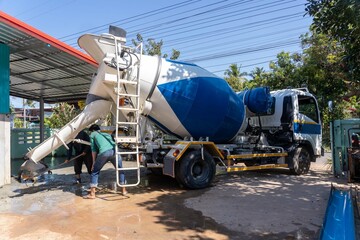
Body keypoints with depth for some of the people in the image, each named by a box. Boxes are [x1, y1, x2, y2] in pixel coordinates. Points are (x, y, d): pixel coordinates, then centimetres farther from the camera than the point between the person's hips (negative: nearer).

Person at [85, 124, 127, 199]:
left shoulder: (93, 134, 25)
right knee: (120, 170, 22)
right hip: (114, 151, 4)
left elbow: (94, 149, 21)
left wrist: (94, 162, 26)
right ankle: (124, 190, 27)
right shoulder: (107, 134, 38)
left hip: (104, 152, -4)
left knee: (95, 172, 15)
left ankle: (92, 194, 13)